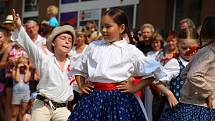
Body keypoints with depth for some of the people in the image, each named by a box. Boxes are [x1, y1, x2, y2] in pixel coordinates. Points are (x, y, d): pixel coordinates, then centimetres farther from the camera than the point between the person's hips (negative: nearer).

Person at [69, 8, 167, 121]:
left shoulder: (130, 51, 0)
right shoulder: (93, 46, 11)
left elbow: (153, 71, 2)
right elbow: (79, 69, 22)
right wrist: (81, 85, 7)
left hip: (118, 99, -3)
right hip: (92, 98, 3)